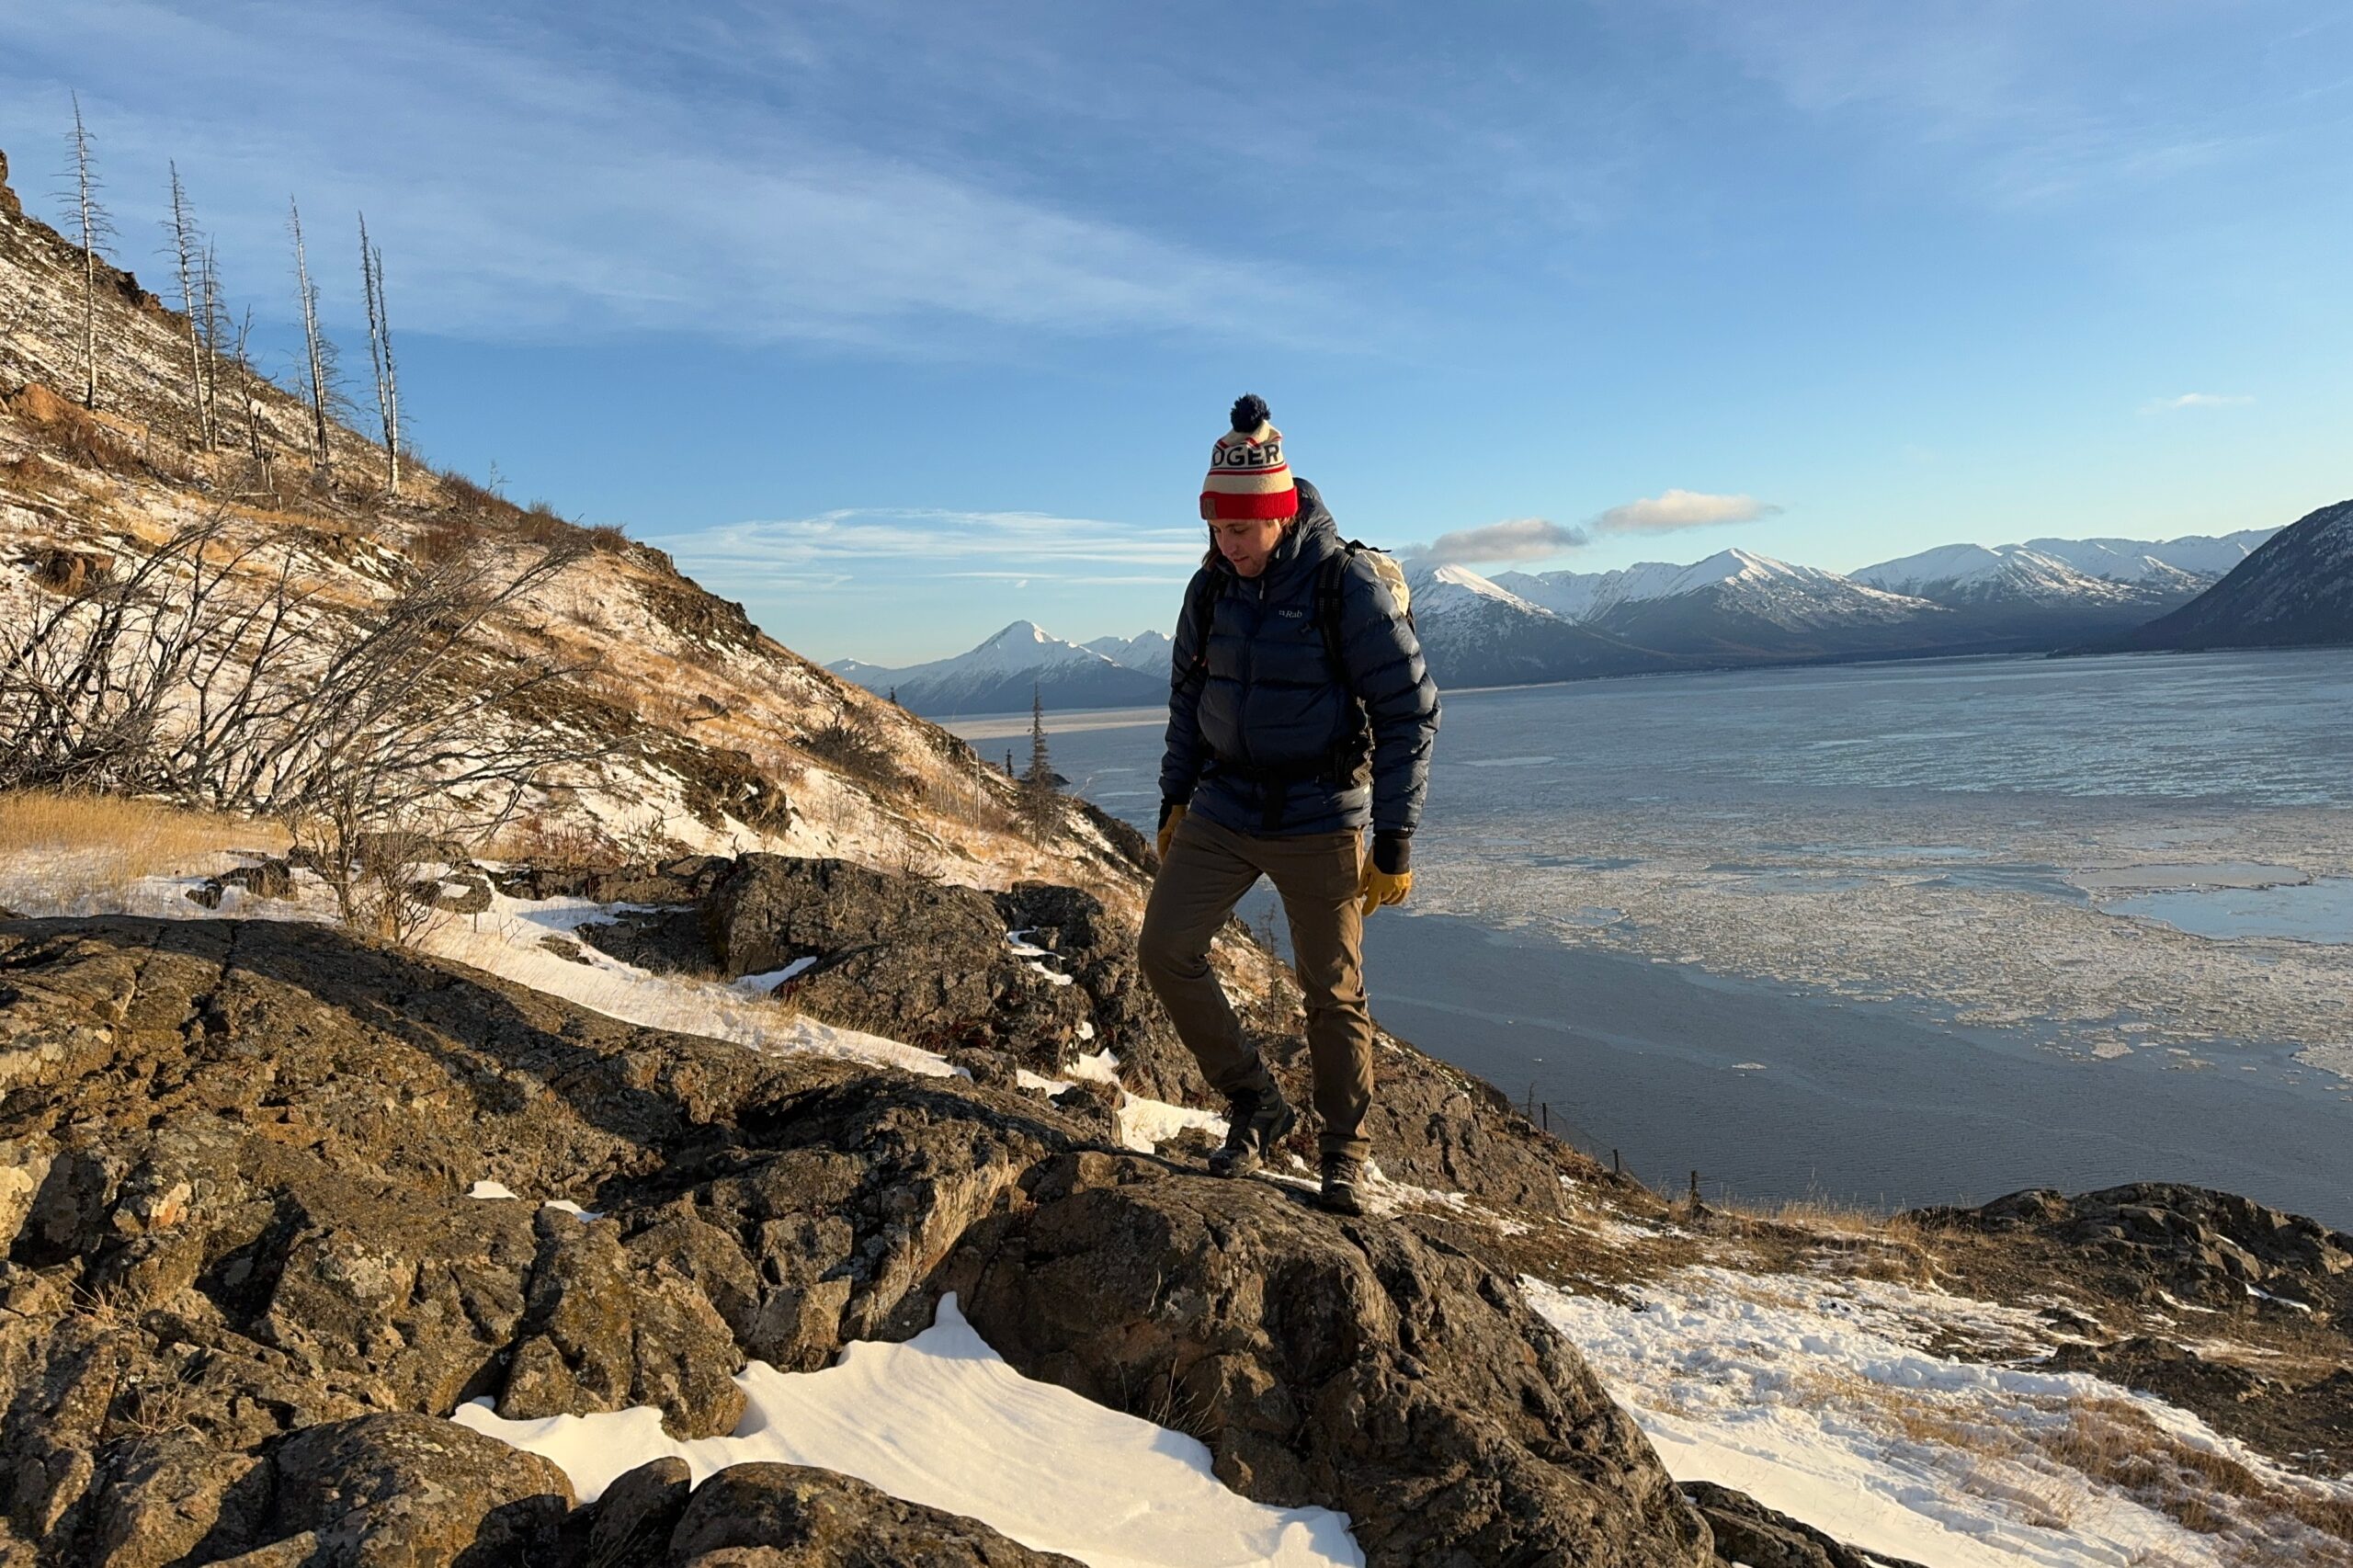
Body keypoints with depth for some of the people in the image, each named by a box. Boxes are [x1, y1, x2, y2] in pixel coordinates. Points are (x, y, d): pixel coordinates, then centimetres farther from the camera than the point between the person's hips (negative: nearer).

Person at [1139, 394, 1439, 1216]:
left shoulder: (1348, 582, -15)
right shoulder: (1211, 586, 1)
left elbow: (1410, 709, -13)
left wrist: (1394, 841, -15)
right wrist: (1174, 801, 13)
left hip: (1321, 823, -5)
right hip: (1224, 812, 5)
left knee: (1334, 994, 4)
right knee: (1163, 951, -4)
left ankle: (1344, 1157, 25)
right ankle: (1254, 1104, 15)